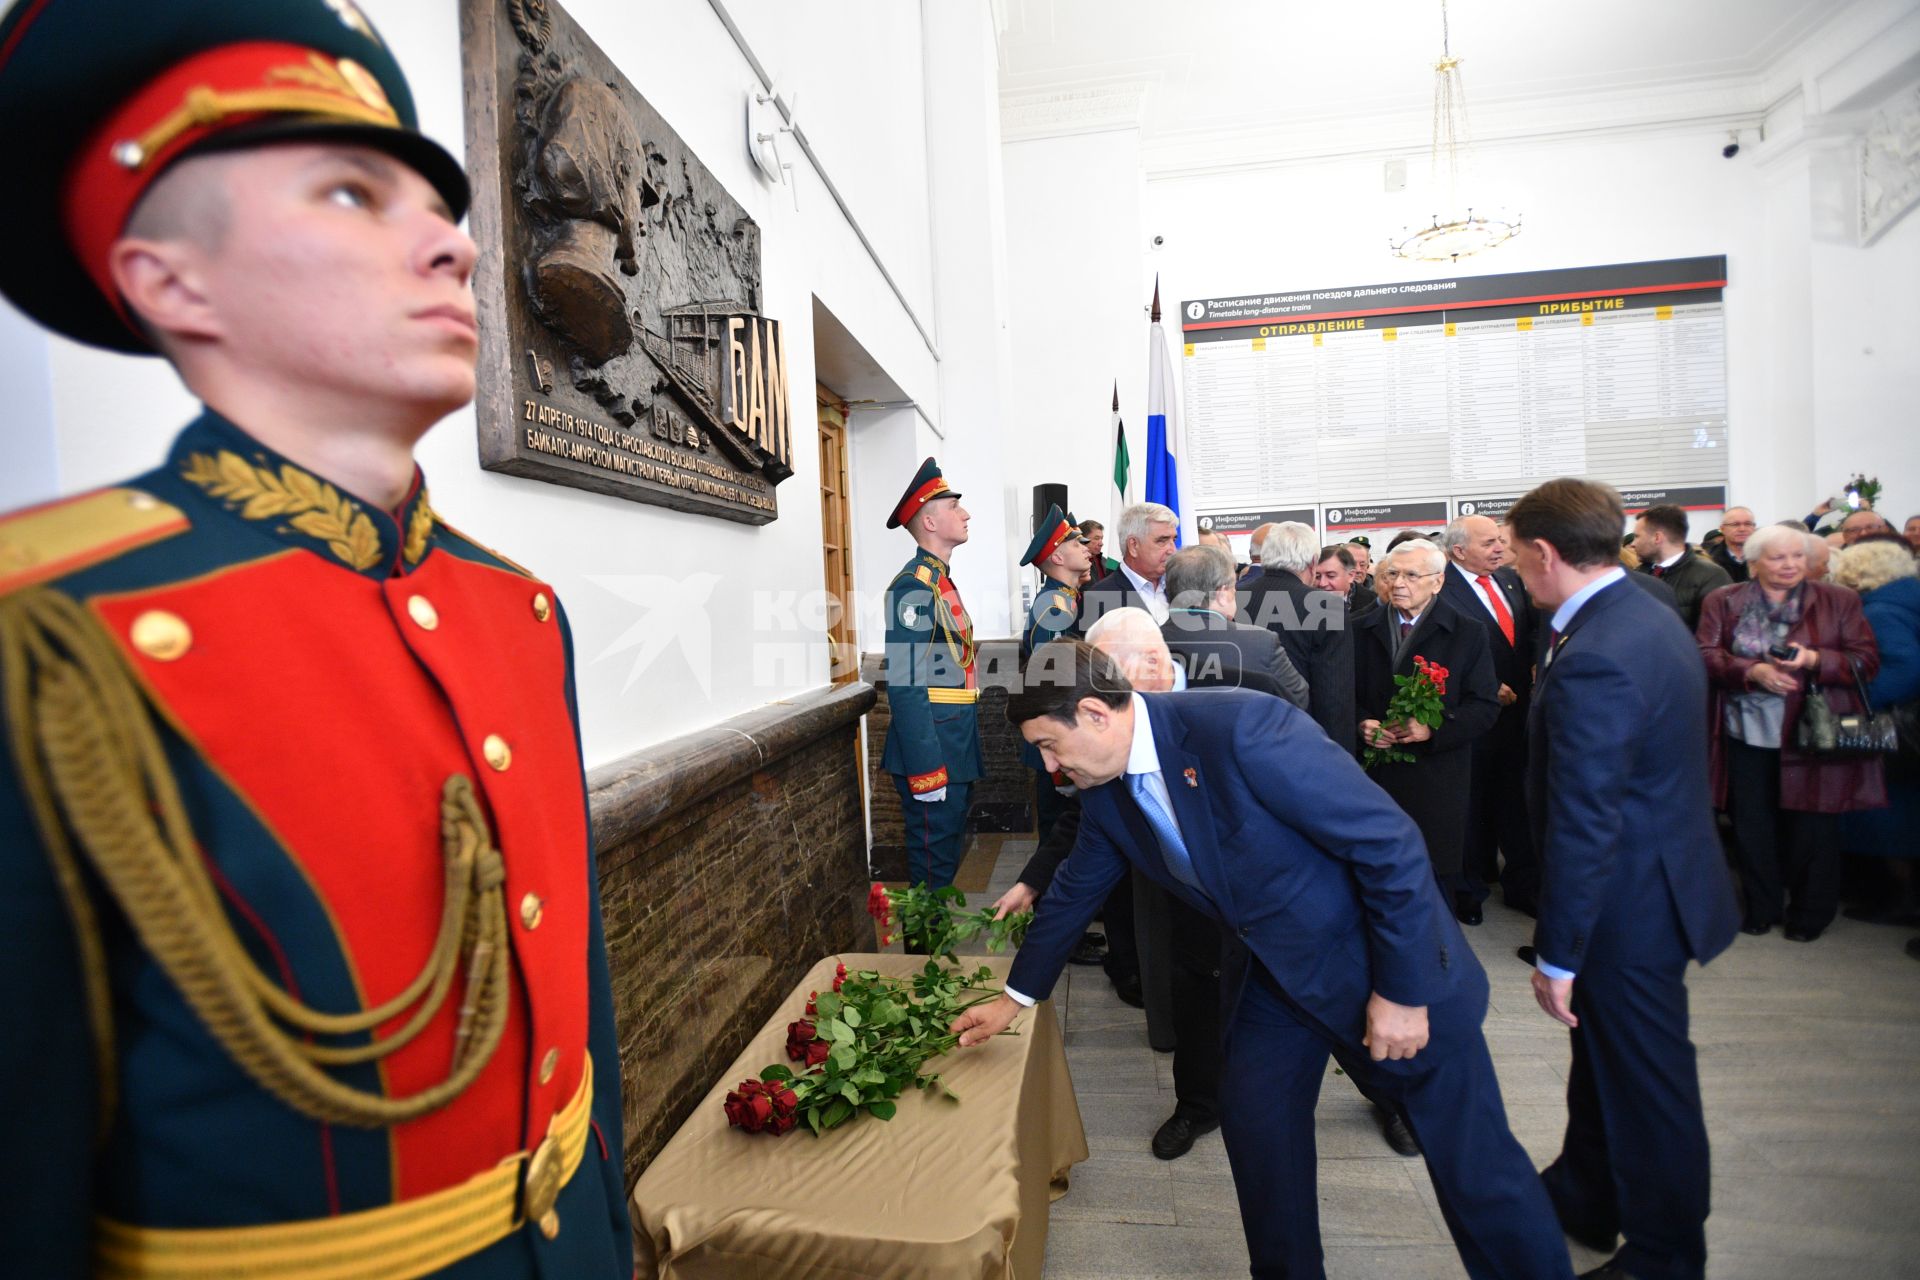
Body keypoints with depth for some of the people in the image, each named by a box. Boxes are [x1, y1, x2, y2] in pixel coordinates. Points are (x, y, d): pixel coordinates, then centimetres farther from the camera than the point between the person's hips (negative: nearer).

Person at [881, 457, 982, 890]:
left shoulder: (941, 581, 14)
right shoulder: (913, 587, -16)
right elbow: (906, 687, -22)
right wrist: (926, 772, -23)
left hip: (955, 754, 10)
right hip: (932, 756, -10)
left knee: (948, 853, 20)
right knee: (933, 866, 3)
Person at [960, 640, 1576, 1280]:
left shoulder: (1241, 727, -33)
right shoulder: (1104, 793, -8)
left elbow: (1390, 840, -26)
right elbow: (1075, 890, 9)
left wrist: (1402, 988, -18)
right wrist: (1015, 996, 17)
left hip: (1381, 959, -6)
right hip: (1275, 972, 6)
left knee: (1472, 1162, 8)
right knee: (1253, 1118, 10)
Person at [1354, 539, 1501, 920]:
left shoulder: (1468, 633, 1)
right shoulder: (1362, 630, 8)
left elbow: (1485, 705, -3)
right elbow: (1348, 692, 13)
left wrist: (1433, 730, -17)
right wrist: (1362, 723, -7)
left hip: (1437, 777, -2)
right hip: (1375, 773, 2)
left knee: (1436, 871, 6)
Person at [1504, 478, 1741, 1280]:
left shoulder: (1593, 659, -29)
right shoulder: (1646, 615, 4)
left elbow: (1582, 826, -27)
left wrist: (1558, 953, -20)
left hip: (1628, 906, -10)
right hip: (1649, 875, 10)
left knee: (1646, 1080, 11)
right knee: (1603, 1055, 25)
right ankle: (1583, 1199, 46)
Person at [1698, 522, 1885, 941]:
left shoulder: (1839, 601, 4)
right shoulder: (1723, 602, 3)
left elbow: (1866, 660, 0)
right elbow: (1705, 655, -4)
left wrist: (1814, 660, -17)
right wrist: (1753, 671, -20)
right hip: (1746, 736, 0)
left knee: (1812, 829, 7)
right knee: (1752, 828, 9)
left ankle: (1810, 914, 25)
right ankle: (1761, 907, 25)